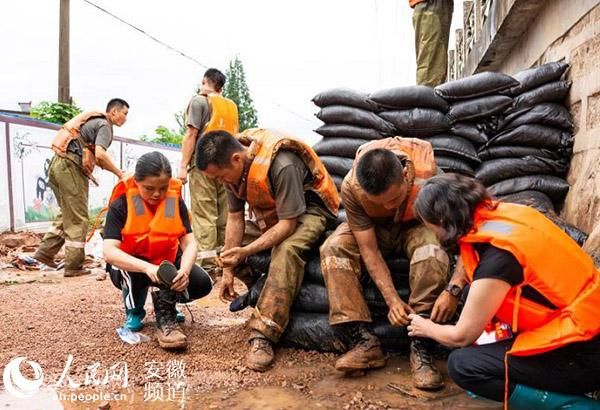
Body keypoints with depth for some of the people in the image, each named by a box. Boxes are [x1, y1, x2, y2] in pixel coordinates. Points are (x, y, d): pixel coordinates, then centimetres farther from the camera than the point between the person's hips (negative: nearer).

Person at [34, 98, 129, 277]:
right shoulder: (104, 125, -6)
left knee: (67, 214, 19)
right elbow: (100, 155, -21)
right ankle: (74, 266, 2)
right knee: (77, 218, -3)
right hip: (70, 167, -9)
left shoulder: (94, 121, 24)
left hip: (57, 164, 9)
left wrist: (117, 172, 15)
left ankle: (45, 252, 19)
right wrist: (120, 174, -13)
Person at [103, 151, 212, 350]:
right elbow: (109, 251, -29)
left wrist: (184, 270, -38)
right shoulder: (121, 204, -20)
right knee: (135, 273, -38)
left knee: (202, 284, -21)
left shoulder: (176, 201, -11)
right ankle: (134, 312, -5)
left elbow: (189, 243, -16)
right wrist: (147, 268, -46)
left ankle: (165, 304, 10)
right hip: (130, 268, -3)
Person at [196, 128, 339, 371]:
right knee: (227, 250, -1)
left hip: (308, 210, -8)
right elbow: (235, 218, -6)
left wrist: (245, 252, -36)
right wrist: (228, 271, -7)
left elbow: (288, 224, -30)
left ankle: (263, 335, -34)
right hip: (270, 214, 8)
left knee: (287, 249, -36)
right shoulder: (232, 166, -11)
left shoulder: (282, 165, -34)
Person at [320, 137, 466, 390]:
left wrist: (453, 289, -45)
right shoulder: (351, 187, -32)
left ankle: (421, 348, -26)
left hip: (417, 227, -1)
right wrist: (392, 299, -33)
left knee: (433, 252, -36)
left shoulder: (431, 181, -37)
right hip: (375, 228, 2)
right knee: (334, 247, -25)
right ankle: (364, 342, -23)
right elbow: (369, 250, -26)